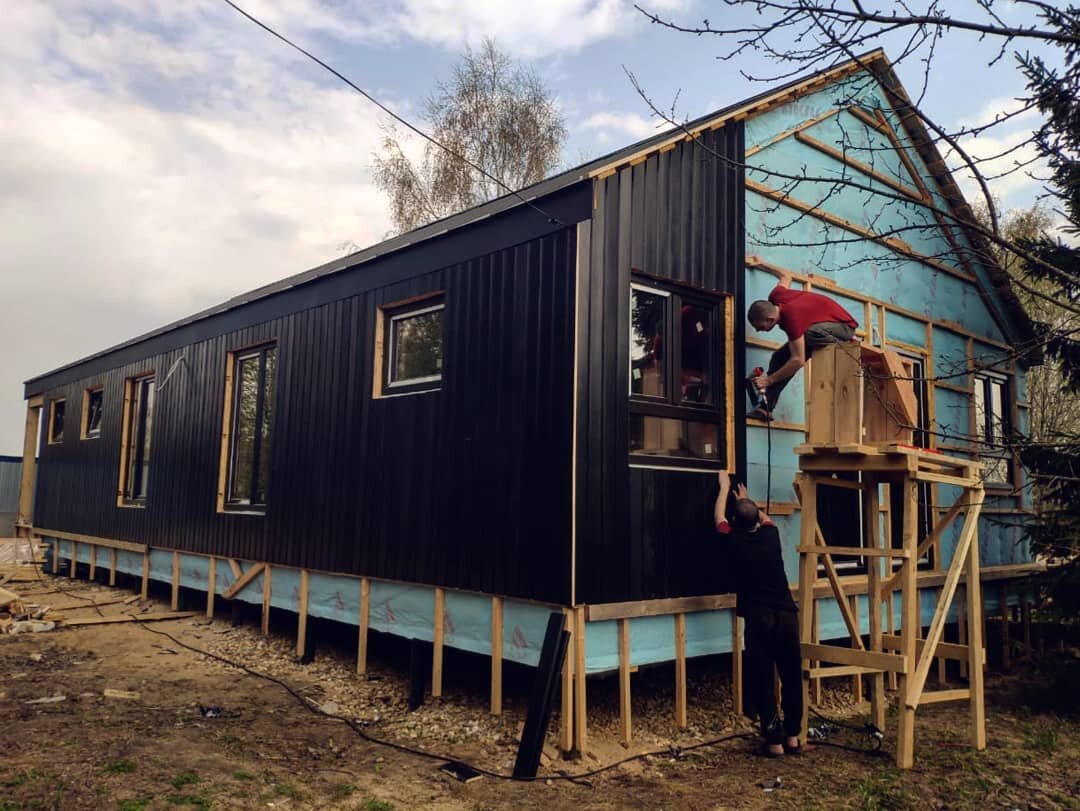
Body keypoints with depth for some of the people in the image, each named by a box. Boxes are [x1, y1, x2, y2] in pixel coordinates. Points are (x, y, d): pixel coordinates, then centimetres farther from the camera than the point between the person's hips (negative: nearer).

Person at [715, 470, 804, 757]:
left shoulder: (733, 541, 0)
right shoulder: (770, 534, 6)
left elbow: (719, 517, 20)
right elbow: (765, 518, 31)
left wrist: (724, 486, 33)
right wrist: (746, 500, 48)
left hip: (759, 619, -3)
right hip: (786, 614, 3)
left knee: (761, 682, 4)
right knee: (792, 678, 13)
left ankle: (774, 741, 5)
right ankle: (793, 737, 20)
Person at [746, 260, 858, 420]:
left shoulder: (791, 318, -38)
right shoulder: (775, 297, -16)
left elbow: (798, 361, -37)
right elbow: (786, 276, 8)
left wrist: (768, 380, -33)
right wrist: (762, 265, 22)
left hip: (843, 325, -9)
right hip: (819, 326, 9)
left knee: (809, 333, -42)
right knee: (780, 357, -7)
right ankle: (766, 408, -10)